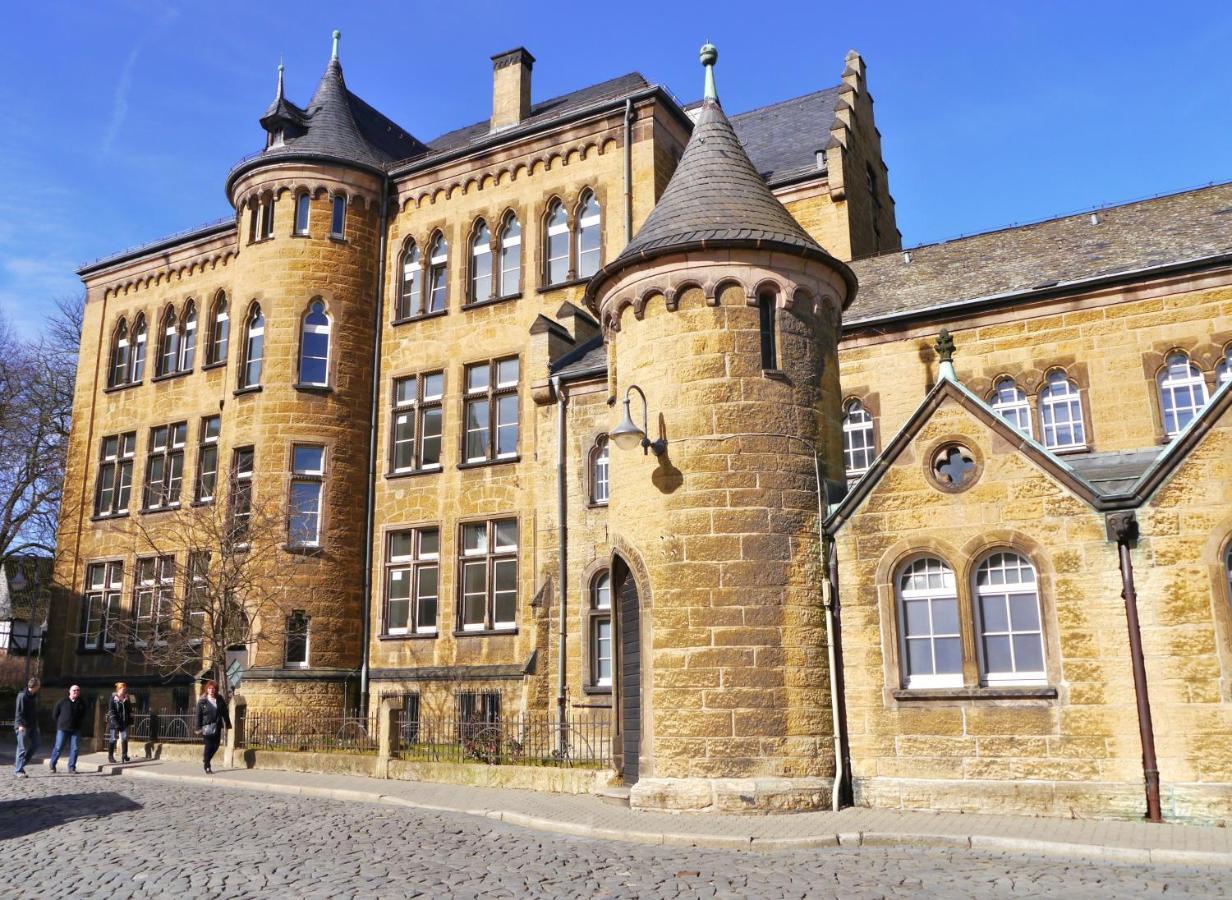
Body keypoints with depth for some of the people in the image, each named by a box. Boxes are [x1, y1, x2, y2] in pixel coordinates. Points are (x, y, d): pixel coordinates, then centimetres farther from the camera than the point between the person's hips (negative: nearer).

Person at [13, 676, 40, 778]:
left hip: (33, 726, 8)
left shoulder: (35, 696, 14)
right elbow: (19, 711, -16)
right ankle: (18, 770, 3)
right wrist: (20, 724, -25)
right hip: (23, 726, -8)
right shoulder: (22, 696, -10)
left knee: (35, 746, 5)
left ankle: (20, 765, 17)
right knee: (23, 748, -5)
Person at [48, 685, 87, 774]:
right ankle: (52, 766, 17)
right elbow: (54, 714, 6)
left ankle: (71, 768, 7)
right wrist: (61, 722, 7)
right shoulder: (63, 701, -2)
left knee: (74, 749, 0)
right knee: (58, 747, -1)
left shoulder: (81, 703, 5)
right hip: (62, 729, -2)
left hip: (75, 730, 2)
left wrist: (78, 723, 9)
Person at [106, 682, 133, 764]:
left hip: (124, 722, 4)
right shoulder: (113, 698, -6)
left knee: (125, 738, -1)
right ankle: (110, 756, 13)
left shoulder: (126, 699, 9)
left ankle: (124, 754, 5)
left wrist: (130, 720, 4)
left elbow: (129, 710, 13)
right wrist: (115, 722, -18)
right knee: (113, 739, 3)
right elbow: (111, 711, -11)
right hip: (114, 722, -4)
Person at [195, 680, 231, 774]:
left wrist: (227, 724, 8)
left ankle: (206, 759, 31)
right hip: (207, 726, -4)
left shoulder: (220, 700, 6)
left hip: (217, 726, 4)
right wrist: (199, 728, -7)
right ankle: (207, 767, 7)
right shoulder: (202, 701, -2)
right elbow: (198, 715, -2)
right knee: (209, 746, -4)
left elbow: (225, 713, 10)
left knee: (216, 745, 6)